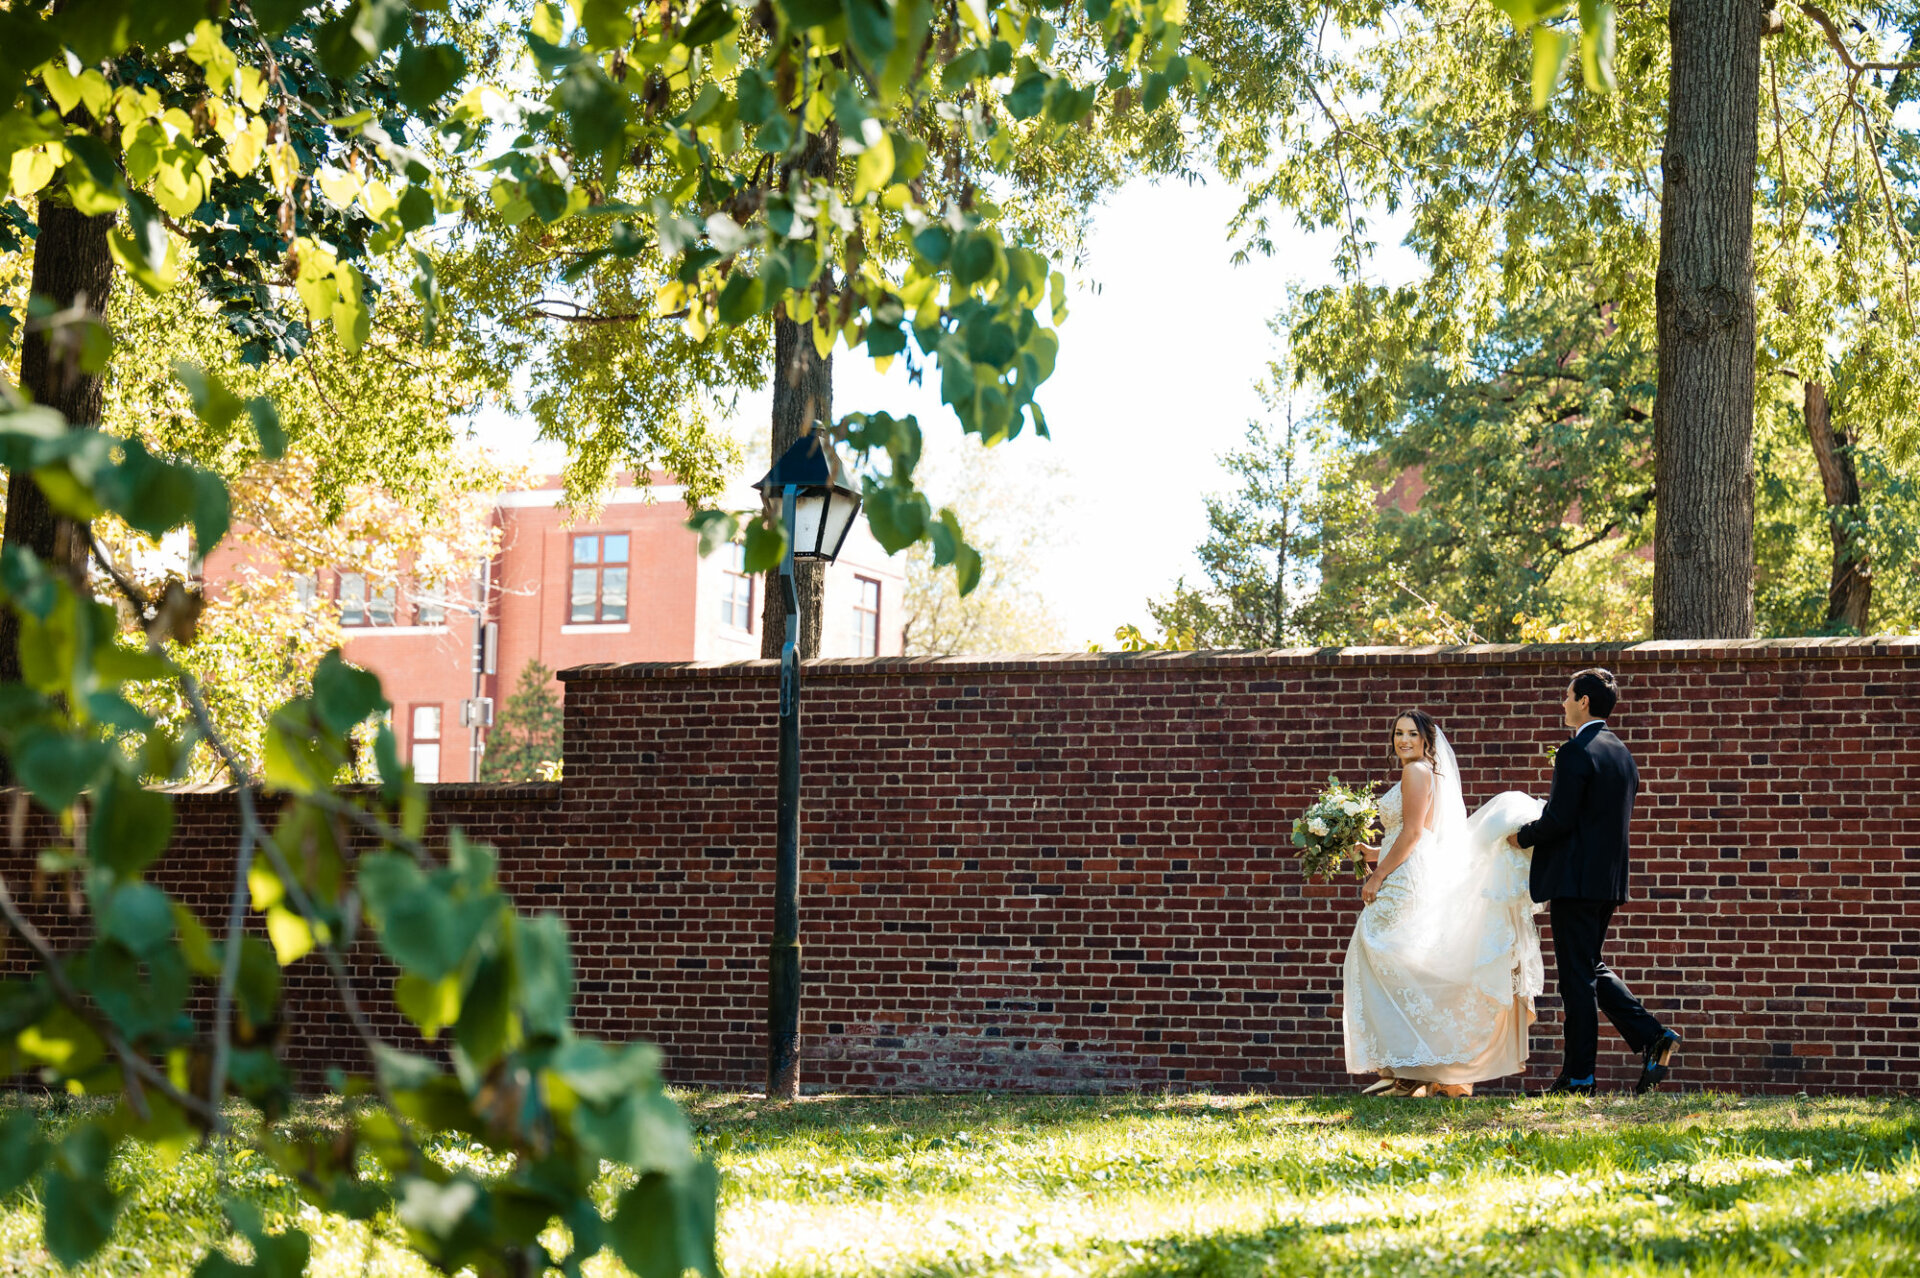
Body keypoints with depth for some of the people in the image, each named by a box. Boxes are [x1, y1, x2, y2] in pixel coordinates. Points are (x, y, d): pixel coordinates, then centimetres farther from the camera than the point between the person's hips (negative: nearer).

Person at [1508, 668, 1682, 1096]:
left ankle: (1578, 1076, 1)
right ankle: (1652, 1037, 5)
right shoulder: (1622, 754, 14)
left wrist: (1521, 836, -2)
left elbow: (1558, 820, -19)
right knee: (1591, 968, 18)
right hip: (1610, 879, 9)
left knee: (1577, 976, -3)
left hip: (1576, 879, -9)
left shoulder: (1575, 752, -14)